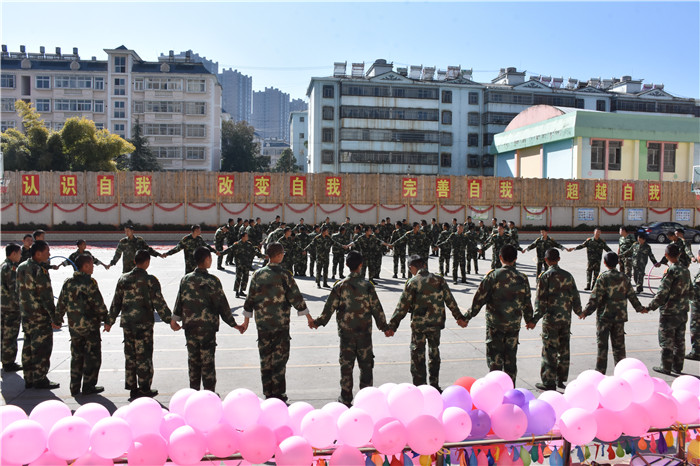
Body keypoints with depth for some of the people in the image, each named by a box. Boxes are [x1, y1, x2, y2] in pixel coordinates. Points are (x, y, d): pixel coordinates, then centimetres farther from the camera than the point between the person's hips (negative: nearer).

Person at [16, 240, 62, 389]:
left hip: (26, 314, 9)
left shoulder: (21, 268, 7)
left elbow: (19, 291, 15)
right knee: (42, 347, 1)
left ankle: (28, 378, 23)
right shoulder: (40, 271, -20)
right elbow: (46, 297, -20)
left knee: (28, 346, 15)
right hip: (40, 316, -9)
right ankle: (40, 379, 8)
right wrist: (55, 318, -15)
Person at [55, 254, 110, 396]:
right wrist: (106, 320, -7)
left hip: (73, 325, 6)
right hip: (90, 325, -6)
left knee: (76, 356, 15)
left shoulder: (68, 282, 5)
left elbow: (61, 303, 11)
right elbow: (99, 304, -14)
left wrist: (57, 319, 22)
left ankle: (75, 387, 18)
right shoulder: (89, 282, -14)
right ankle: (88, 386, 9)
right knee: (92, 356, 5)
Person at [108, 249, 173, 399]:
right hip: (144, 325, -5)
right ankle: (144, 389, 11)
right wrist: (169, 320, -6)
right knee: (144, 356, 4)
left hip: (127, 324, 5)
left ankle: (132, 388, 21)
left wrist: (110, 321, 18)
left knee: (130, 356, 14)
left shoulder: (123, 279, 5)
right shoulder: (150, 280, -11)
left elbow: (116, 302, 10)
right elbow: (159, 303, -12)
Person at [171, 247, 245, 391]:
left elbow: (179, 301, 6)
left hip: (189, 327, 4)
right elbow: (222, 305, -11)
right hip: (207, 328, -4)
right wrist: (233, 324, -3)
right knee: (208, 362, 4)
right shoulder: (212, 280, -12)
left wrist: (174, 319, 20)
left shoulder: (186, 279, 0)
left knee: (193, 360, 14)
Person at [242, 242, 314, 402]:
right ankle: (278, 395, 8)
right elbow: (295, 297, -7)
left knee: (265, 359, 12)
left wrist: (246, 320, 17)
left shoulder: (258, 274, 1)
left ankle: (268, 394, 19)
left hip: (262, 323, 4)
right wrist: (309, 317, 3)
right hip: (280, 323, -3)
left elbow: (250, 298, 6)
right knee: (280, 358, 5)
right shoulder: (284, 275, -10)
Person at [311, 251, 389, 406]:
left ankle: (346, 398, 16)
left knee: (346, 364, 9)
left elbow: (329, 307, -3)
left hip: (346, 332, 0)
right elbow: (377, 308, -2)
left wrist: (318, 322, 12)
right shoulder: (367, 285, -7)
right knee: (366, 364, 10)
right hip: (365, 332, 0)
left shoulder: (340, 286, -7)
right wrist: (384, 326, 10)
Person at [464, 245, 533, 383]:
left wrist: (468, 316, 0)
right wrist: (529, 319, 25)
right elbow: (527, 303, 9)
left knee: (494, 357, 5)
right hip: (514, 324, 3)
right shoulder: (522, 278, 0)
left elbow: (480, 298, -10)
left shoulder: (493, 275, -11)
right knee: (511, 357, 14)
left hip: (495, 323, -3)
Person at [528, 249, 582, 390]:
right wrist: (579, 312, 26)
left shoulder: (544, 276, -10)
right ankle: (561, 379, 23)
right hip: (566, 318, 5)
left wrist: (535, 320, -11)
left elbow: (540, 300, -13)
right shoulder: (568, 275, 4)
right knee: (564, 349, 14)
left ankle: (549, 382, 5)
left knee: (549, 351, 1)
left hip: (550, 319, -5)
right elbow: (575, 296, 10)